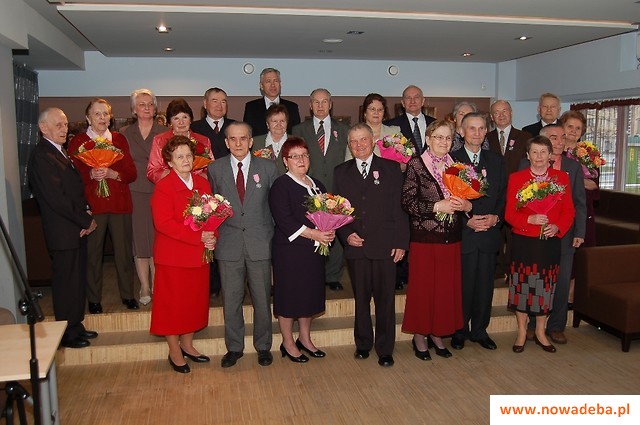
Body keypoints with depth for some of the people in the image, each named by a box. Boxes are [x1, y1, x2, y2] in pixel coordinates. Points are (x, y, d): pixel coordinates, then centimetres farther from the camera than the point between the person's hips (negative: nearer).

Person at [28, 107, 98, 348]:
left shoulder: (61, 152, 14)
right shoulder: (41, 156, -16)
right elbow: (57, 199, -21)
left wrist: (86, 213, -1)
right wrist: (86, 221, -14)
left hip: (77, 228, 9)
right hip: (63, 232, -9)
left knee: (78, 281, 17)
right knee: (66, 283, 3)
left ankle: (76, 326, 31)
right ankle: (67, 334, 17)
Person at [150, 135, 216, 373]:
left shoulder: (202, 183, 8)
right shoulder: (163, 187, -11)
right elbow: (163, 223, -20)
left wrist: (212, 237, -10)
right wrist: (198, 237, -23)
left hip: (199, 255, 6)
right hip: (173, 256, -6)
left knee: (195, 300, 14)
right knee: (172, 303, 5)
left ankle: (187, 345, 31)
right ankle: (174, 352, 20)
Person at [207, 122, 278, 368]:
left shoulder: (267, 167, 3)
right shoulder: (215, 169, 4)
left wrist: (274, 235, 1)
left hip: (260, 243, 0)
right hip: (229, 245, 0)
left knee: (262, 299, 10)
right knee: (230, 300, 8)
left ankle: (263, 346, 28)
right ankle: (234, 347, 26)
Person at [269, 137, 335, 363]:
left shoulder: (317, 185, 16)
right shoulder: (280, 185, -7)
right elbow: (284, 220, -17)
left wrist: (329, 232, -6)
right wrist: (312, 234, -21)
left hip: (314, 250, 7)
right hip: (290, 250, -7)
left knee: (310, 295, 14)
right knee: (288, 297, 3)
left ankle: (305, 340, 30)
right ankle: (288, 344, 18)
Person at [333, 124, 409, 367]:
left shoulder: (391, 168, 5)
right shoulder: (341, 172, 11)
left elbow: (400, 207, 1)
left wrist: (401, 242, -5)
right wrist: (346, 235, -6)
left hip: (385, 246, -2)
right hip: (355, 245, 2)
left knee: (385, 299, 3)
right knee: (361, 298, 11)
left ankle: (385, 349, 17)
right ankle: (363, 343, 27)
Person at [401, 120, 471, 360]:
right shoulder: (416, 165, -5)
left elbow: (466, 199, 16)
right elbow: (407, 202, -11)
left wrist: (466, 205, -6)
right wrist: (437, 207, -18)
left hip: (451, 239, 5)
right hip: (423, 238, -5)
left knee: (447, 287, 8)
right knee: (422, 287, 2)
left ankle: (437, 334, 25)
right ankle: (419, 336, 19)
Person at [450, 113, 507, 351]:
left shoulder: (497, 161, 11)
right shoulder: (451, 160, -2)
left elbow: (504, 195, 9)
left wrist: (496, 217, -8)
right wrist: (467, 221, -14)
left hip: (490, 232, 4)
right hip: (462, 233, -3)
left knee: (485, 285, 10)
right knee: (462, 285, 4)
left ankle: (479, 330, 25)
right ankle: (460, 331, 20)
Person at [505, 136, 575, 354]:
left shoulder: (561, 178, 5)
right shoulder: (516, 178, 0)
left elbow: (569, 211, 4)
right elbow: (509, 213, -3)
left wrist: (557, 227, -13)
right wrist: (529, 219, -20)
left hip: (550, 242, 2)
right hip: (524, 242, -2)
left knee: (546, 287, 10)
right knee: (523, 286, 5)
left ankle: (540, 332, 27)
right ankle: (522, 332, 21)